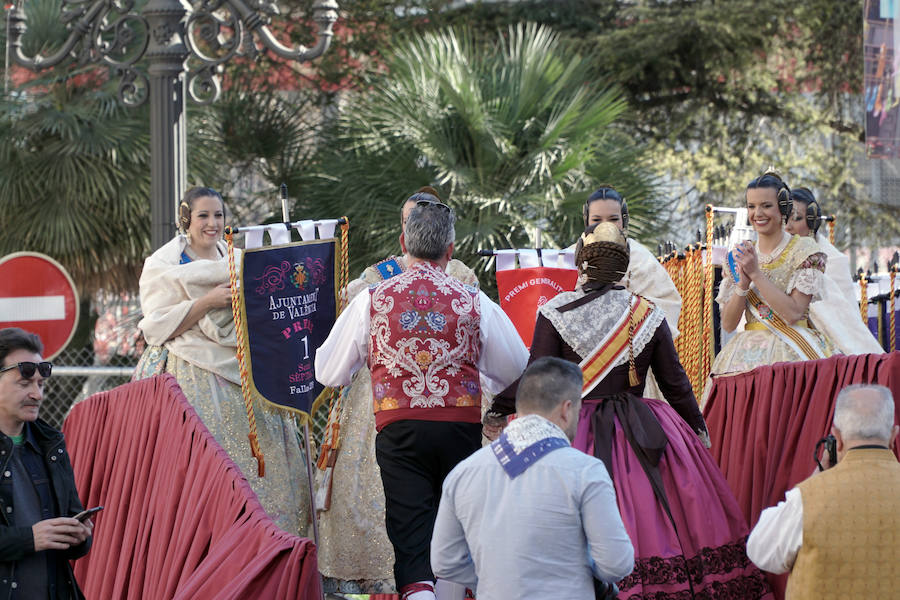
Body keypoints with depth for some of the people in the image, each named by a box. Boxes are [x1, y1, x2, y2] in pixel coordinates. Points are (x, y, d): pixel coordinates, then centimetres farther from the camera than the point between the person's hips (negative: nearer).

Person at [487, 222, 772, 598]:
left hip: (577, 435, -3)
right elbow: (675, 383, 9)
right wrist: (698, 427, 23)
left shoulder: (555, 313, -4)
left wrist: (498, 409, 7)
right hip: (641, 436, 3)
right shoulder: (648, 314, 4)